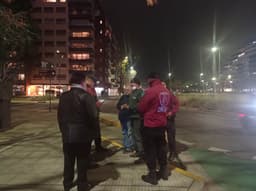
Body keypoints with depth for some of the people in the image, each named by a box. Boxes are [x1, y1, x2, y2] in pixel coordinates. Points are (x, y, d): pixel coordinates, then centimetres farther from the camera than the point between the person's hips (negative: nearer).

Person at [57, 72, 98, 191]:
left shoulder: (63, 96, 3)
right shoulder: (86, 96, -15)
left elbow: (60, 115, 7)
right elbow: (93, 116, -18)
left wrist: (63, 130, 17)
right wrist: (92, 132, -3)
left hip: (67, 134, 5)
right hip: (82, 134, -5)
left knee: (68, 160, 17)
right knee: (82, 161, 8)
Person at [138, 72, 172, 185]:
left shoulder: (150, 91, -19)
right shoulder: (166, 91, 3)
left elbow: (140, 108, -11)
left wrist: (145, 113, 9)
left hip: (150, 125, -7)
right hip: (162, 124, 7)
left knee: (150, 150, 5)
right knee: (161, 147, 18)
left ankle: (152, 175, 14)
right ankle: (164, 171, 30)